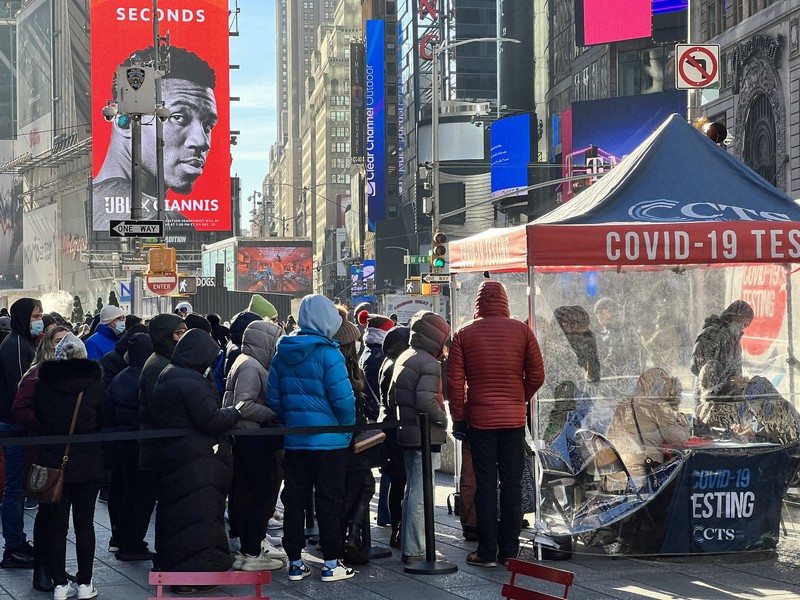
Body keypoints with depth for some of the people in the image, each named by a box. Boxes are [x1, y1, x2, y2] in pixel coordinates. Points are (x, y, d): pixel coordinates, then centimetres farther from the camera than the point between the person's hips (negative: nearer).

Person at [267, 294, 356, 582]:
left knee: (294, 499, 10)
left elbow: (273, 397, 6)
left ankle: (295, 562, 14)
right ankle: (331, 563, 6)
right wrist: (349, 427, -2)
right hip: (329, 440, -5)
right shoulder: (327, 353, -14)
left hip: (293, 440, 5)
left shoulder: (282, 354, 4)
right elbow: (343, 398, -17)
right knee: (328, 501, 2)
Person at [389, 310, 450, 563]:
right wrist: (443, 420, -12)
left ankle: (408, 545, 27)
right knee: (420, 492, -7)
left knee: (412, 489, 19)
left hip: (407, 435, 9)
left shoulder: (403, 359, 12)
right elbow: (426, 401, -26)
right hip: (426, 436, -9)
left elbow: (392, 396, 17)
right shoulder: (429, 364, -16)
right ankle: (415, 550, -6)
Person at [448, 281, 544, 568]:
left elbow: (454, 381, -4)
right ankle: (509, 550, 11)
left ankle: (487, 552, 5)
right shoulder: (522, 330, -1)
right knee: (512, 483, 8)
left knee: (485, 484, 4)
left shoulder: (464, 334, -3)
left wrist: (458, 417, 5)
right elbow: (537, 375, 0)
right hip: (514, 418, 1)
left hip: (479, 419, -1)